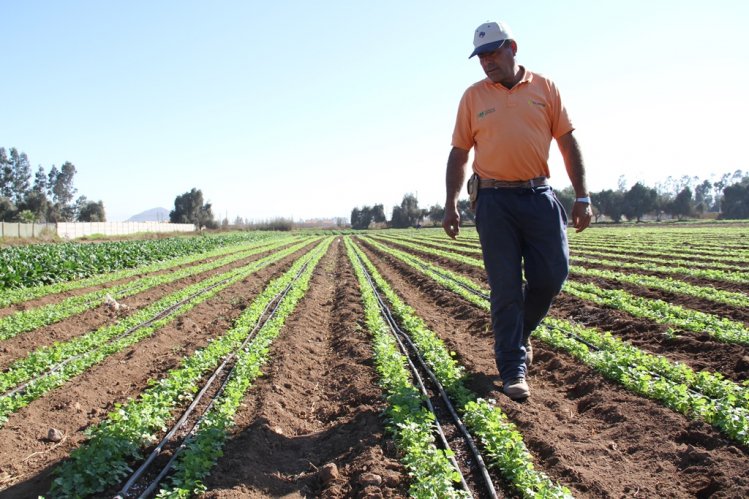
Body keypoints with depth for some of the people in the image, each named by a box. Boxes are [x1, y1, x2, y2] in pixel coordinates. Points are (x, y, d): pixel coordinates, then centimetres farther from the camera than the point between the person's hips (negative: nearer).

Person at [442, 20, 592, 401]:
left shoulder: (545, 88, 8)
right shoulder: (473, 96, 8)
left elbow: (568, 143, 8)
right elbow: (458, 154, 8)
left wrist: (582, 196, 2)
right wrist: (450, 205, 1)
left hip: (540, 197, 2)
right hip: (494, 201, -1)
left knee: (551, 276, 0)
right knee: (505, 289, -1)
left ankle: (520, 331, 30)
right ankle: (513, 370, 8)